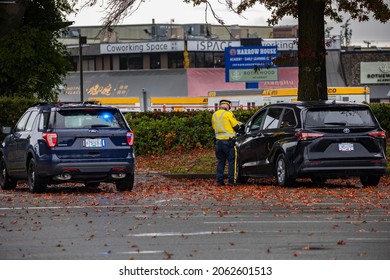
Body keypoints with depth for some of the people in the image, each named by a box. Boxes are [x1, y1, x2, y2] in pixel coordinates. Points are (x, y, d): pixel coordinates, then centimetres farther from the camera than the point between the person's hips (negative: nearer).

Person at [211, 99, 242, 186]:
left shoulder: (214, 115, 9)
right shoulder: (228, 114, -10)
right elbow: (236, 126, -7)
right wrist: (239, 124, 14)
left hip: (218, 141, 6)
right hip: (228, 141, -6)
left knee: (220, 161, 13)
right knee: (231, 161, 0)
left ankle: (219, 180, 9)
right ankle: (231, 180, -4)